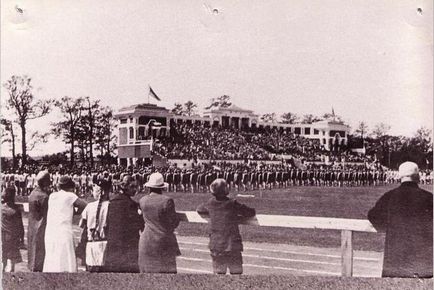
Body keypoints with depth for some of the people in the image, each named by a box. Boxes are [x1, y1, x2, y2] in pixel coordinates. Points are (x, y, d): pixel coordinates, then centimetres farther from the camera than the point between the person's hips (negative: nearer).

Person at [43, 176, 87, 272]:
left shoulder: (52, 196, 13)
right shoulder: (69, 196, -3)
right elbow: (84, 205, -4)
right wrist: (77, 212, 11)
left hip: (49, 231, 6)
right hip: (63, 231, -6)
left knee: (51, 261, 11)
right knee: (65, 261, -4)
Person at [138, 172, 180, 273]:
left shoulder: (143, 201, -2)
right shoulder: (167, 201, -13)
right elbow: (175, 222, -6)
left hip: (147, 241, 3)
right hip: (164, 240, -3)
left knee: (147, 270, 11)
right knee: (167, 270, 4)